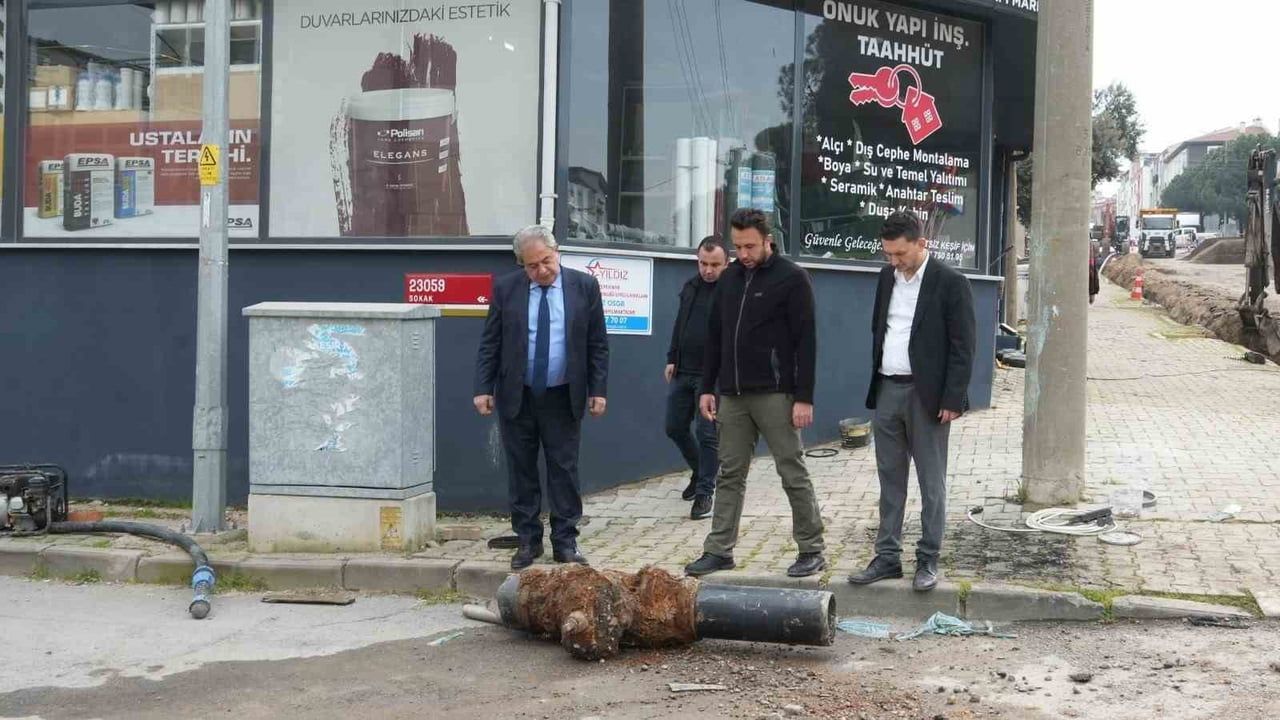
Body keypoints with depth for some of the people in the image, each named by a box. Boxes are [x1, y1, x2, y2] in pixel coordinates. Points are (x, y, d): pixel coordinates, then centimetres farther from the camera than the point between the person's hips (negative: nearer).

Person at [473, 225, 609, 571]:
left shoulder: (584, 286, -1)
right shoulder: (505, 289, 0)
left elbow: (597, 344, 2)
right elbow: (489, 343, 3)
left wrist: (597, 390, -3)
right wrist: (483, 388, -4)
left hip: (563, 399, -1)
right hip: (516, 397, 1)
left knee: (564, 471, 3)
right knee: (521, 471, 7)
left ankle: (565, 542, 12)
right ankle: (528, 540, 17)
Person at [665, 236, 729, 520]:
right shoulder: (690, 286, 10)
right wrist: (671, 359, 15)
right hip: (683, 372, 7)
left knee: (708, 434, -1)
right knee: (675, 428, 13)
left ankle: (704, 492, 11)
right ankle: (700, 472, 35)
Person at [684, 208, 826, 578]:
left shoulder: (792, 278, -6)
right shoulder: (729, 278, 11)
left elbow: (805, 342, -9)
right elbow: (714, 337, 16)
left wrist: (804, 397, -14)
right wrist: (707, 388, 10)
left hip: (775, 394, -5)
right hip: (732, 394, 5)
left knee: (793, 472, 0)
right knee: (730, 474, 8)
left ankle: (812, 550, 10)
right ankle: (719, 550, 13)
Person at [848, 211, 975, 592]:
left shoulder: (950, 282, -9)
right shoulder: (887, 277, 10)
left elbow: (962, 347, -10)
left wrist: (953, 400, -14)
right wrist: (875, 384, 11)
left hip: (926, 395, -6)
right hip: (887, 391, 6)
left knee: (931, 482, 3)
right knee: (890, 480, 11)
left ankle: (928, 560, 11)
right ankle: (887, 557, 18)